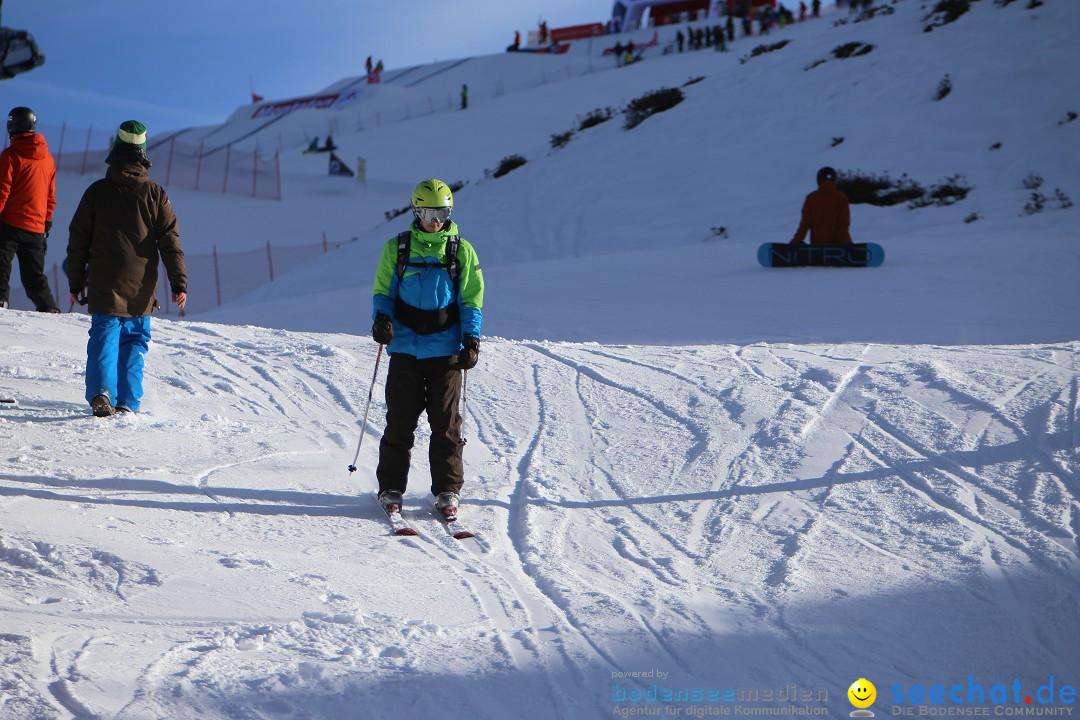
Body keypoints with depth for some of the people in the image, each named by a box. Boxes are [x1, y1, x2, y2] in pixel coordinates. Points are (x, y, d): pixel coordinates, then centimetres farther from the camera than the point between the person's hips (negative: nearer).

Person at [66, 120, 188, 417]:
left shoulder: (97, 191, 1)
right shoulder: (154, 193, -1)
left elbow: (78, 240, 4)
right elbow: (170, 240, -2)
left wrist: (76, 282, 12)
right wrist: (179, 282, 0)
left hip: (104, 287, 0)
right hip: (141, 288, 0)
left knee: (104, 336, 3)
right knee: (135, 340, 10)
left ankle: (101, 390, -19)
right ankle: (128, 401, 3)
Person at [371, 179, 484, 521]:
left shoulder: (462, 251, 6)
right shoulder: (397, 248, 7)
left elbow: (471, 300, 7)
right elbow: (383, 291, 11)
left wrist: (471, 339, -4)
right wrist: (382, 319, -10)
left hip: (446, 350, 0)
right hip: (405, 348, 0)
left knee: (446, 422, 1)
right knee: (400, 421, 2)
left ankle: (447, 491, 8)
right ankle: (391, 488, 11)